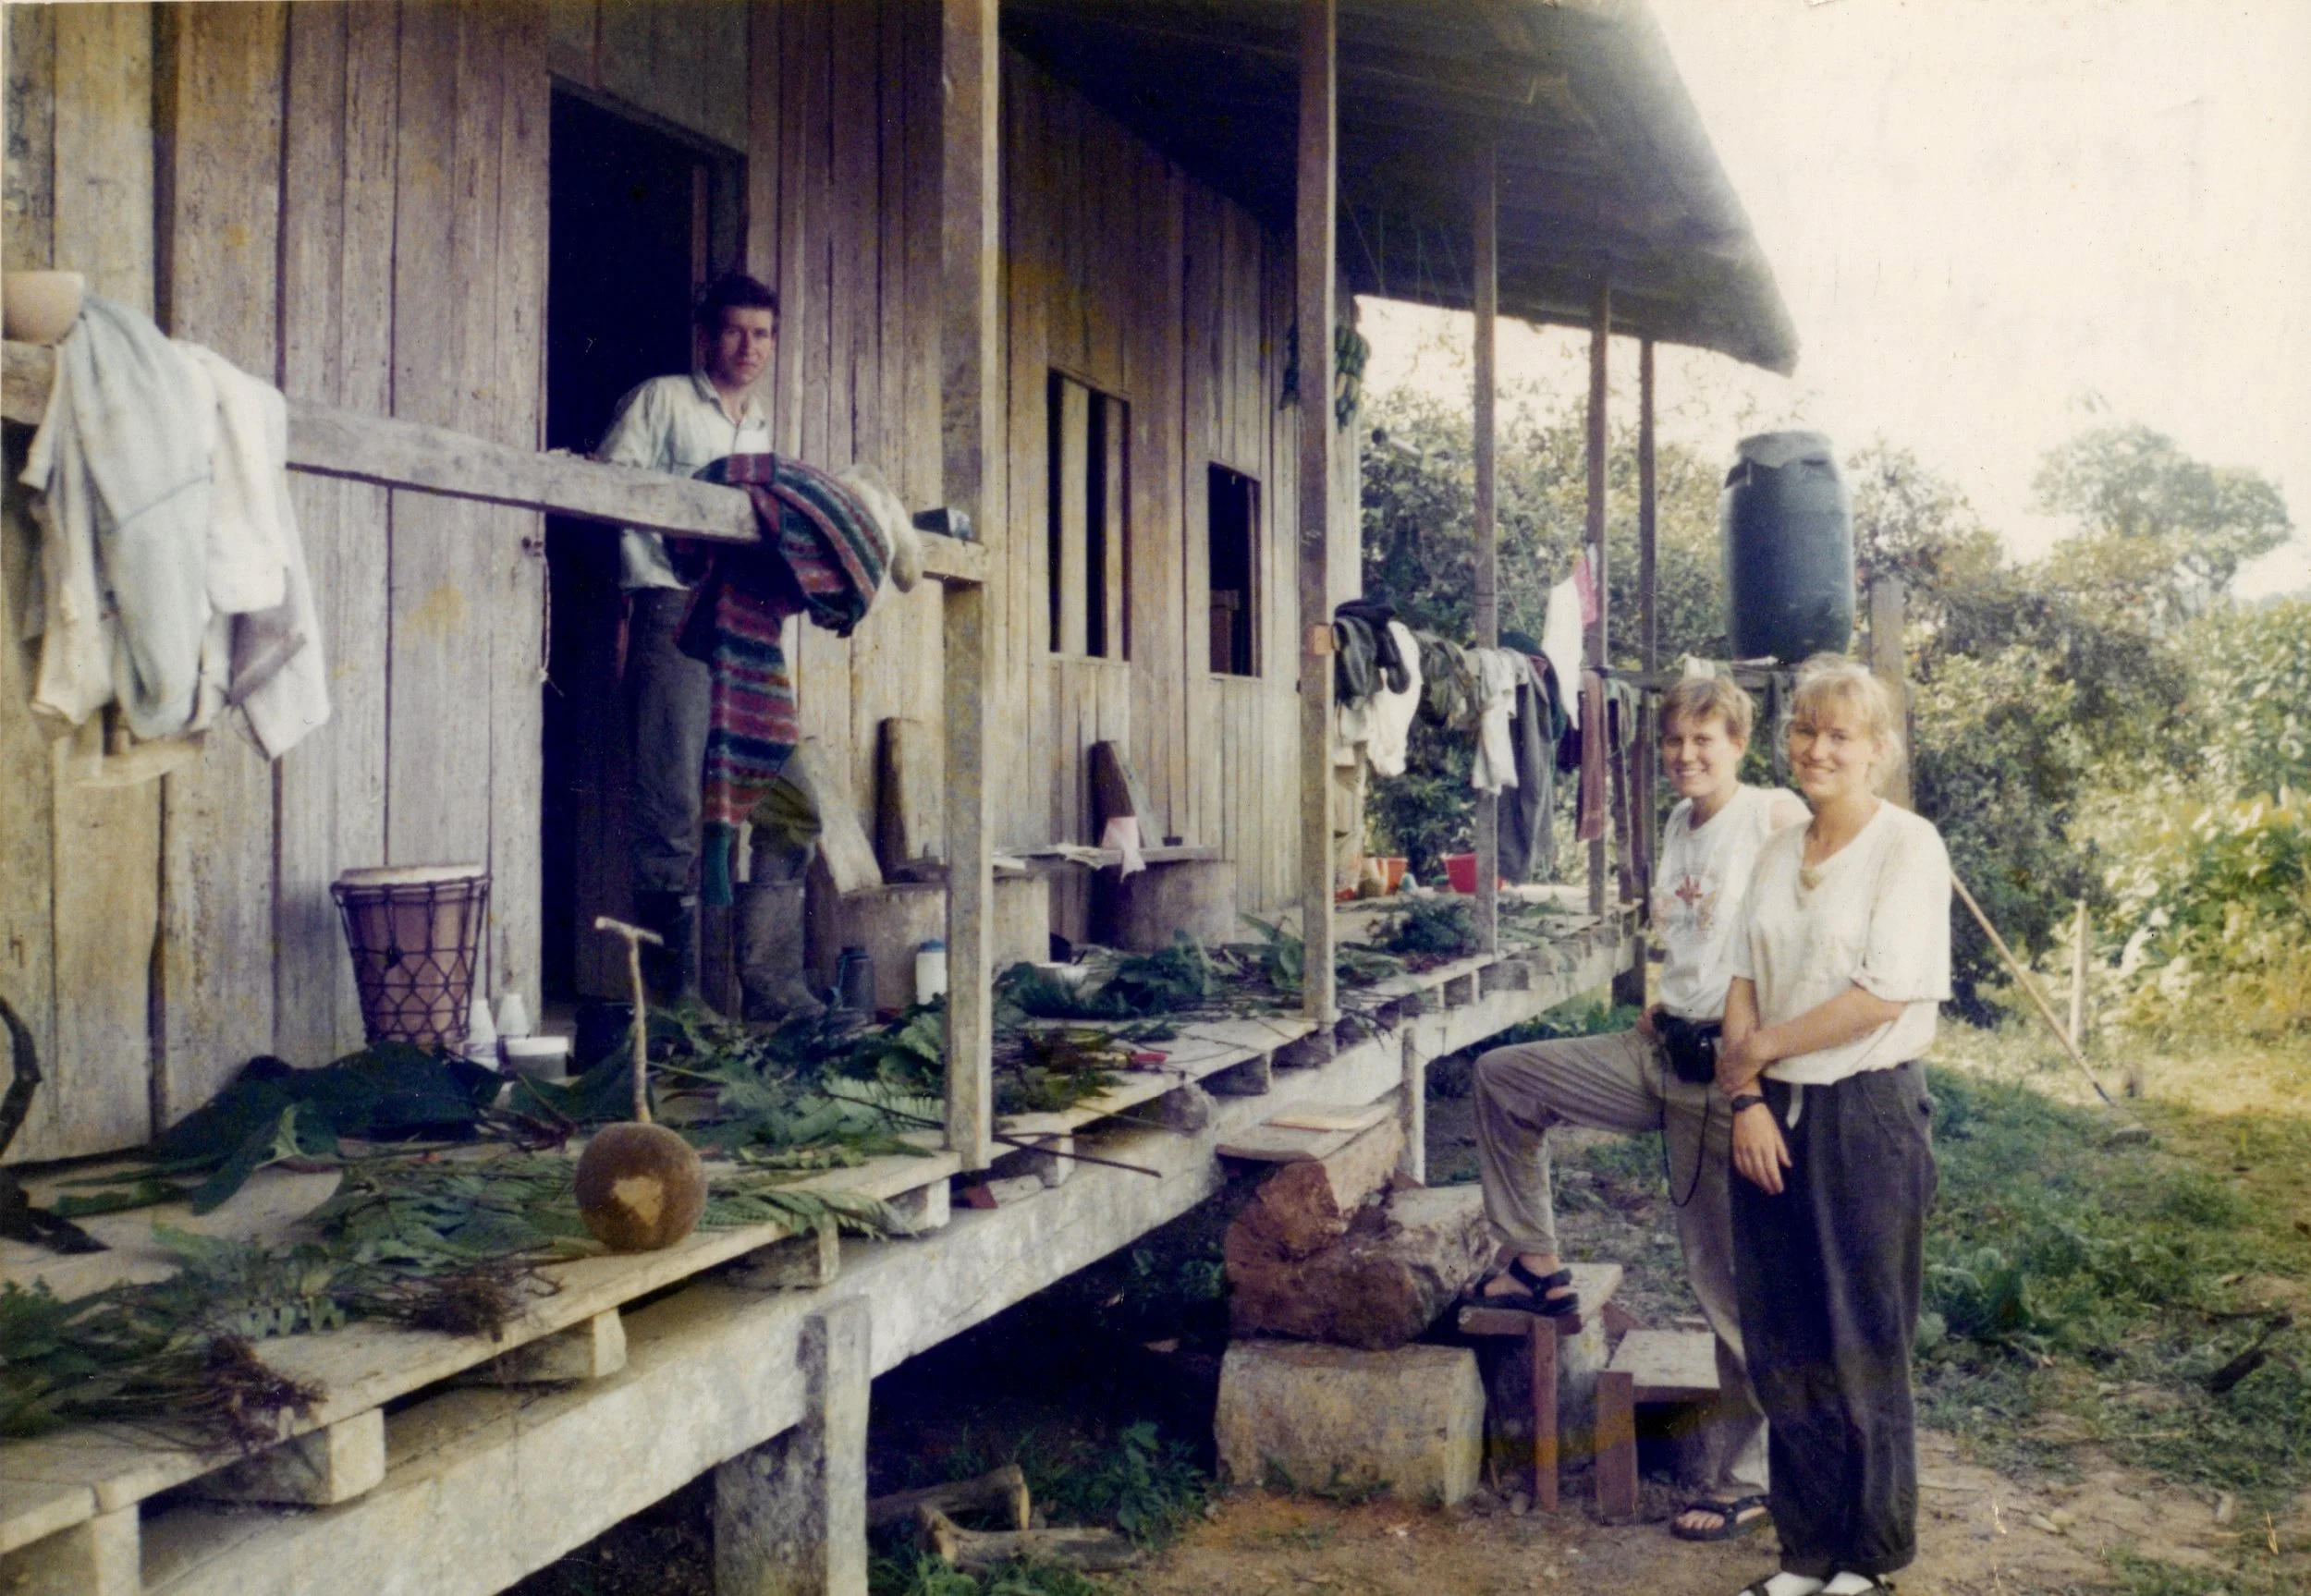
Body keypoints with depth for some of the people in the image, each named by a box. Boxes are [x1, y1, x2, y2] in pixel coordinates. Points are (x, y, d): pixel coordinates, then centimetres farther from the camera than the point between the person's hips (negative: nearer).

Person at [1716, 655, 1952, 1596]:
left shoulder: (1909, 847, -9)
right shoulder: (1779, 854, 11)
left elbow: (1883, 995, -17)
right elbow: (1744, 986, 8)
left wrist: (1764, 1048, -9)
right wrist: (1747, 1100, -5)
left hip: (1867, 1114, -6)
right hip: (1774, 1118, 6)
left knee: (1860, 1352, 5)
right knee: (1782, 1350, 9)